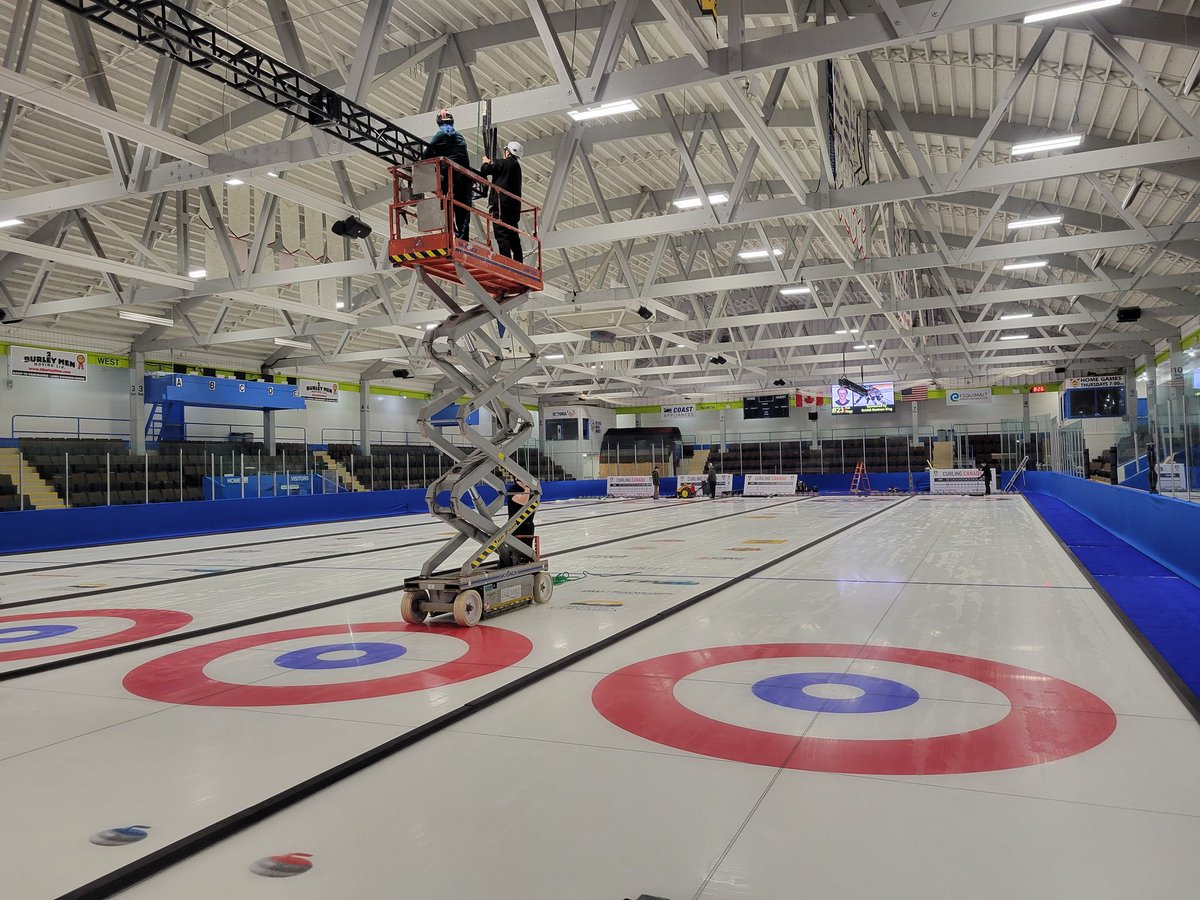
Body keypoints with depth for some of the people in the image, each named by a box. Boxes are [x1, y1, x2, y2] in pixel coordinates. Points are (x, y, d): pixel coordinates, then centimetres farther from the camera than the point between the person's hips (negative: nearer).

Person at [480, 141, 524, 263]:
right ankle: (518, 261, 16)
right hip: (513, 206, 9)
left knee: (501, 235, -11)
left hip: (501, 204, -9)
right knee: (513, 235, 13)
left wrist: (486, 162, 13)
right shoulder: (516, 165, 19)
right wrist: (492, 162, 25)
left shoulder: (505, 163, -8)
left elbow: (485, 170, -8)